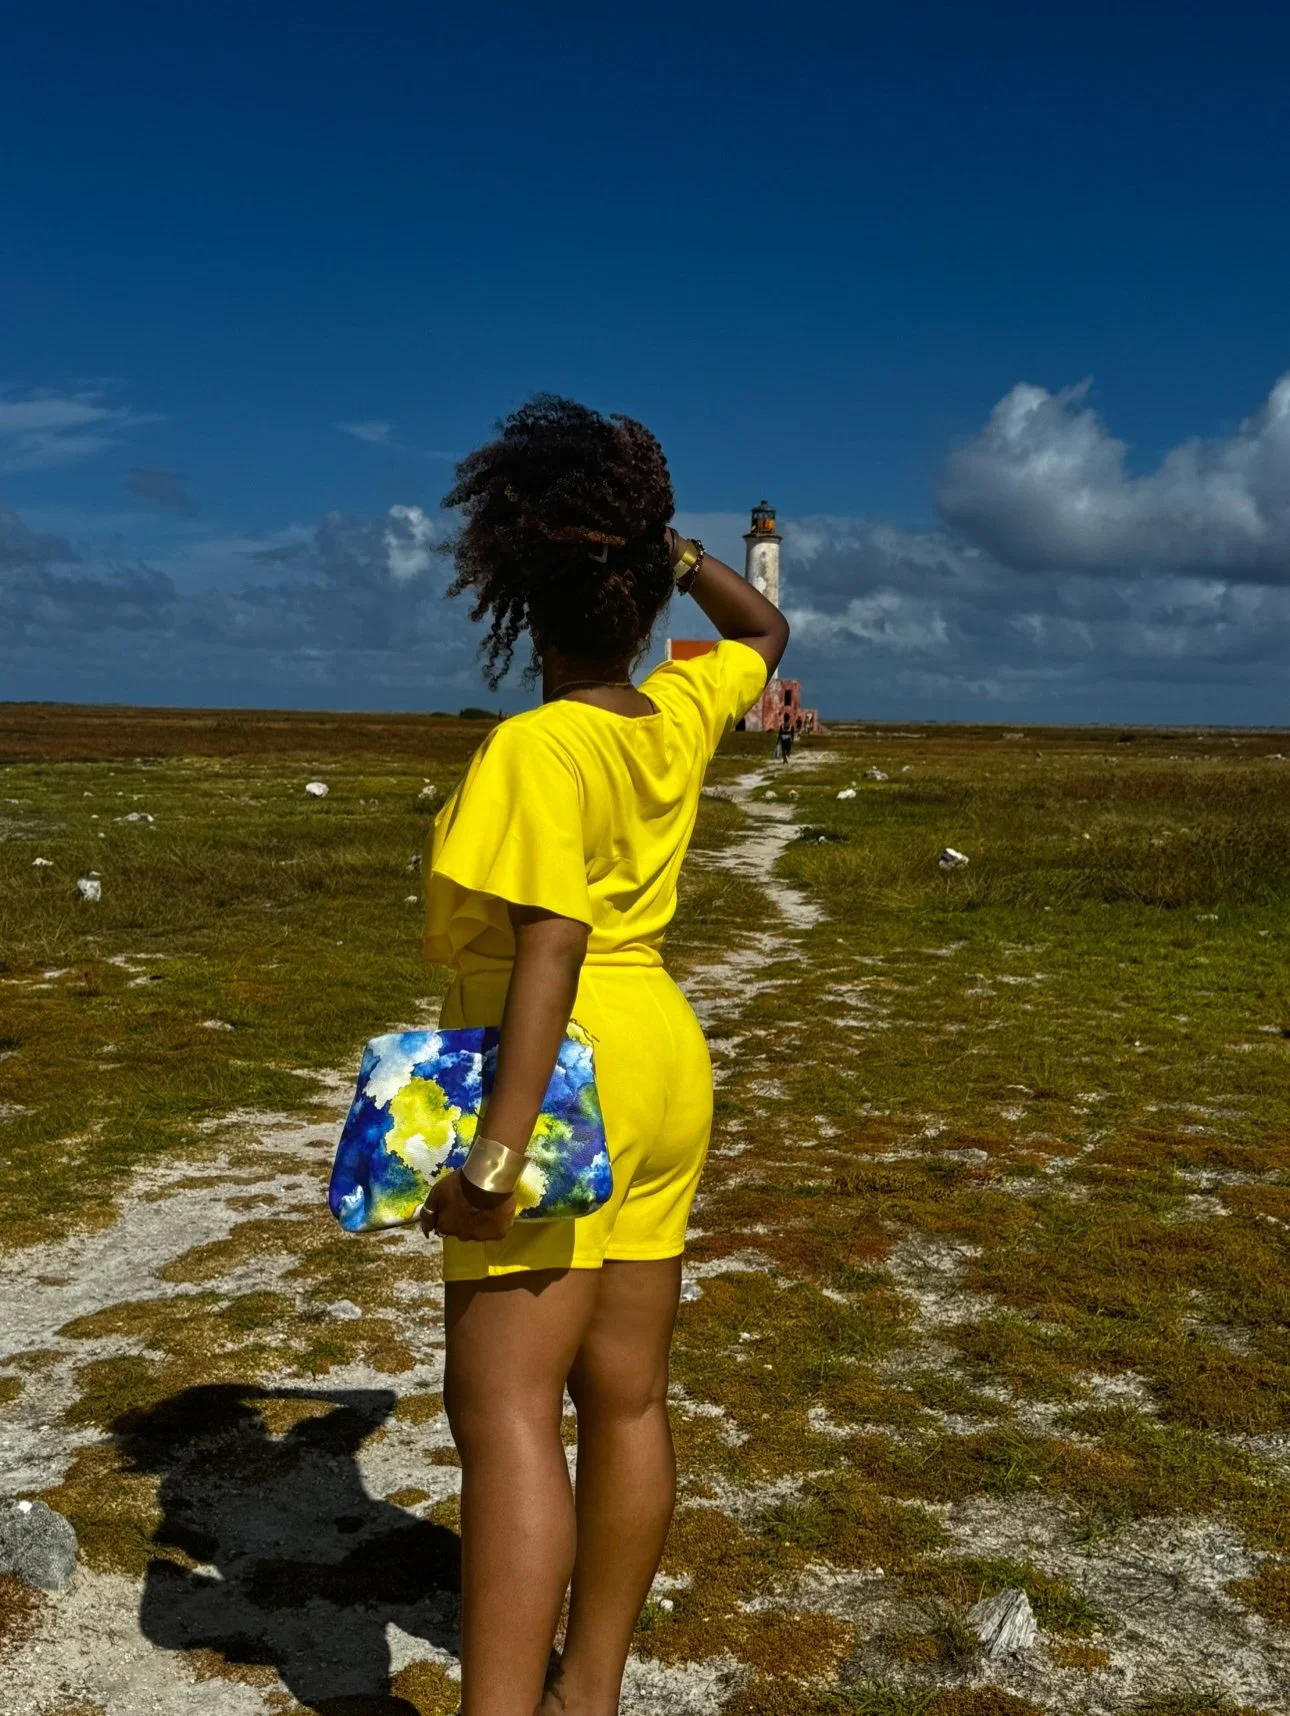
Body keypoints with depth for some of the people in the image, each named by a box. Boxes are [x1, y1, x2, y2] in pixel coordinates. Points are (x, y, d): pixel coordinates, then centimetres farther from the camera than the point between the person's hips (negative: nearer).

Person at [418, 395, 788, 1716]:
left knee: (504, 1411, -9)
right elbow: (765, 634, 26)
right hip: (663, 1072, 8)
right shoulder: (681, 714, 5)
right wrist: (677, 548, 24)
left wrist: (496, 1152, -27)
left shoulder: (535, 750, -17)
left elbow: (550, 948, -25)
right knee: (625, 1398, 13)